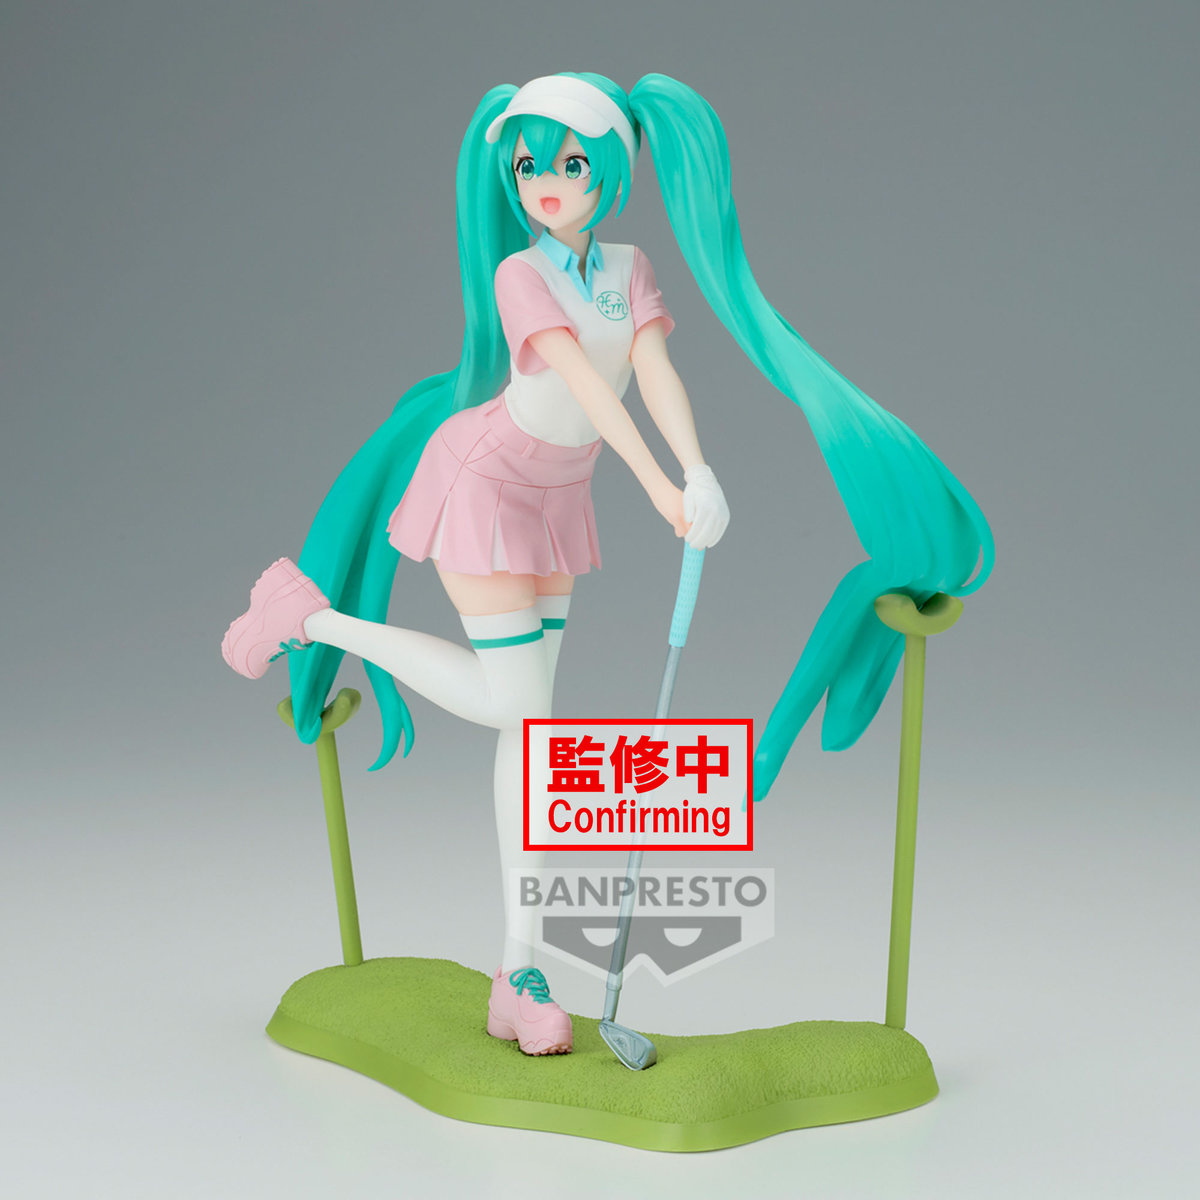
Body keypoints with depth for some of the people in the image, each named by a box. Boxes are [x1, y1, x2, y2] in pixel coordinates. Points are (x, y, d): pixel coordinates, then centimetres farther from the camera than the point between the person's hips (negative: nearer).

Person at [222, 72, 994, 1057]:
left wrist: (701, 473, -35)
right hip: (483, 482, -6)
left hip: (554, 494, 6)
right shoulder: (518, 274, -20)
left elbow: (658, 373, -18)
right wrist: (658, 486, -43)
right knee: (512, 706, -7)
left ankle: (520, 971, 8)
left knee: (527, 715, 5)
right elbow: (586, 384, -33)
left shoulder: (629, 270, -3)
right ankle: (312, 616, 8)